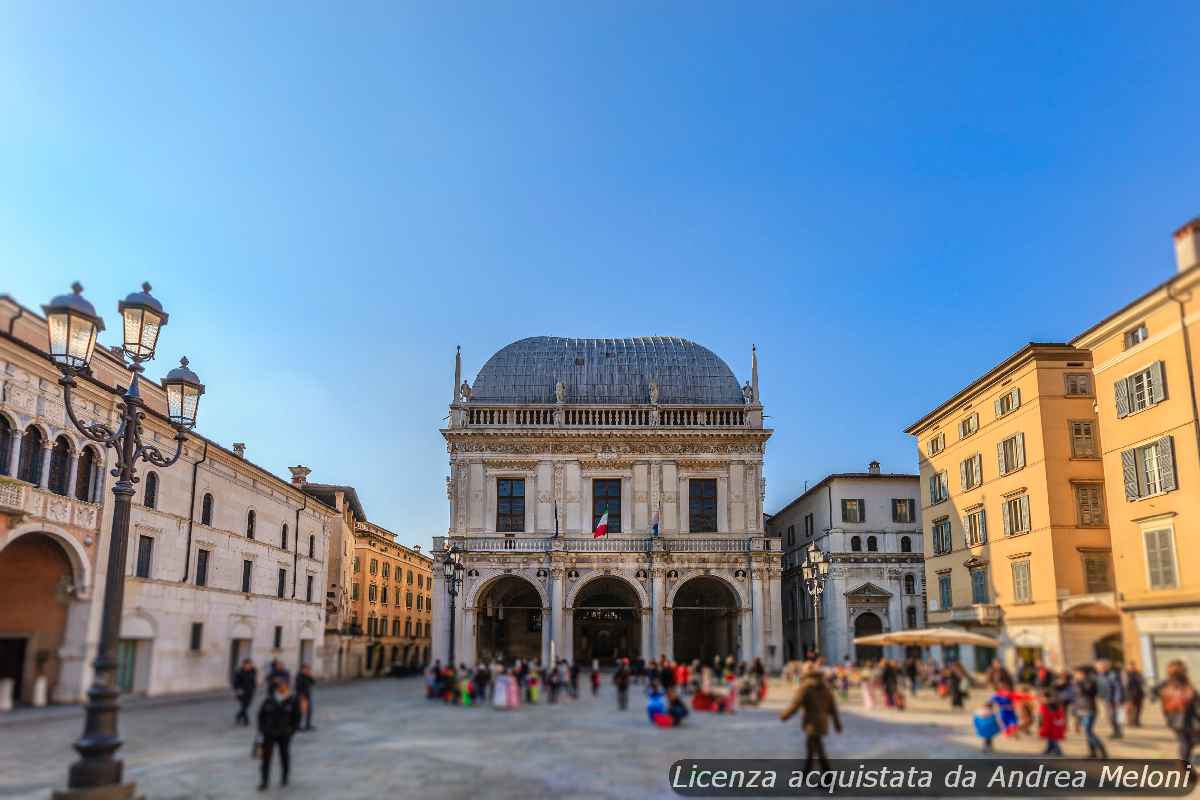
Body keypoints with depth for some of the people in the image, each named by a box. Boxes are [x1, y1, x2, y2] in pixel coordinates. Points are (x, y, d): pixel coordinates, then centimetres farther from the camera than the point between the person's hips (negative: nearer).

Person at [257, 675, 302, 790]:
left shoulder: (292, 700, -7)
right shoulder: (269, 699, -5)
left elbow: (297, 717, -1)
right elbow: (261, 714, 6)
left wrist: (292, 730, -6)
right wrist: (262, 728, 1)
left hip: (284, 734, -1)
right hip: (269, 734, 1)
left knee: (284, 756, 11)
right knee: (266, 757, -2)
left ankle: (284, 778, 29)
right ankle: (265, 782, 6)